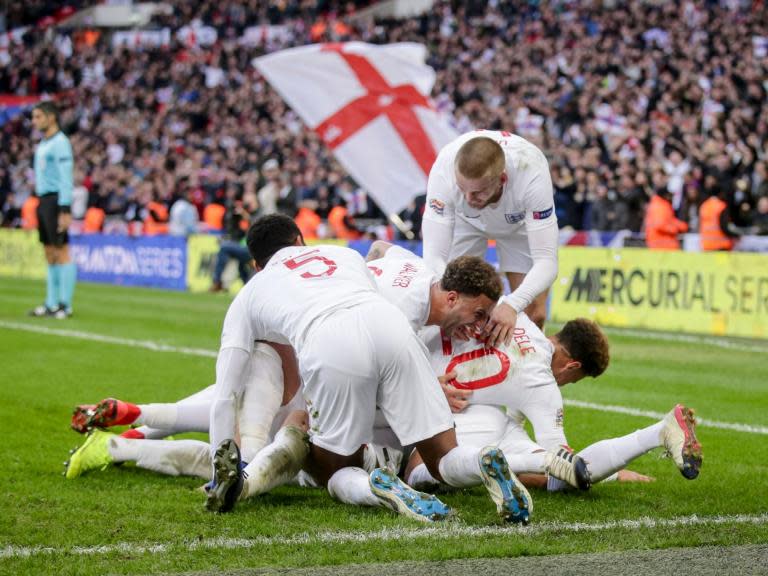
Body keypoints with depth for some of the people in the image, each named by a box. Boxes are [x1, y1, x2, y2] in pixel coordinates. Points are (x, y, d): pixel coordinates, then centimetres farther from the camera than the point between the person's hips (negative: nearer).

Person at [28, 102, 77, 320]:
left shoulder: (60, 143, -11)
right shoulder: (43, 144, 17)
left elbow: (66, 179, -16)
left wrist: (65, 211, -20)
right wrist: (40, 203, 18)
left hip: (55, 200, -9)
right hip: (43, 201, 9)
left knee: (61, 252, -8)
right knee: (50, 254, 10)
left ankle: (65, 305, -7)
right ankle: (52, 304, 14)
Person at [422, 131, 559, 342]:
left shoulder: (532, 175, -44)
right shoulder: (444, 170, -41)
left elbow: (546, 261, -42)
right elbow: (434, 256, -39)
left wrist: (511, 305, -60)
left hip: (520, 221, -1)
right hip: (464, 220, 1)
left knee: (533, 313, -7)